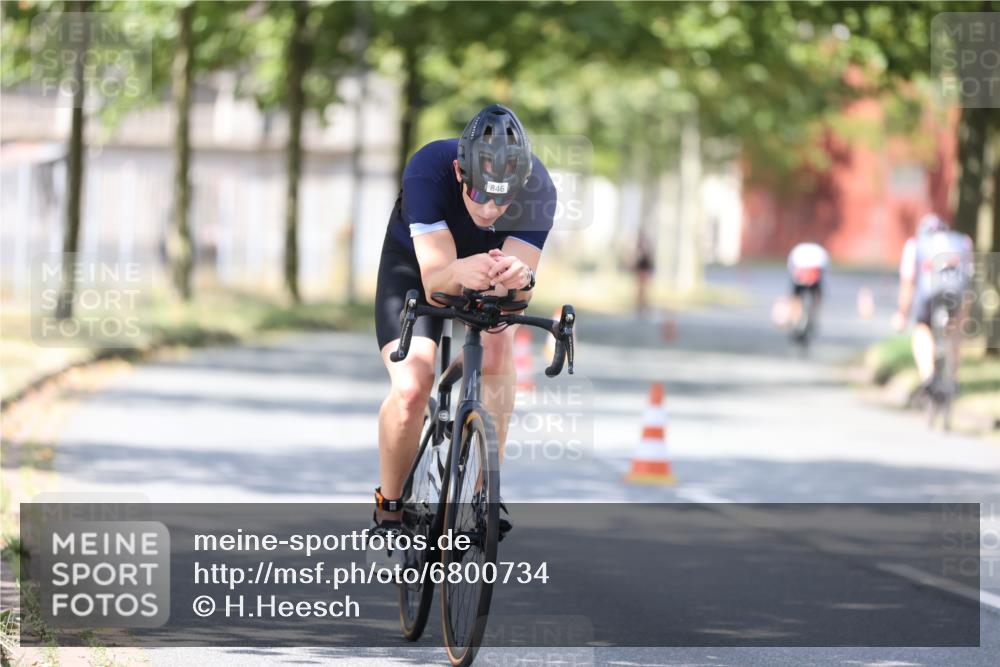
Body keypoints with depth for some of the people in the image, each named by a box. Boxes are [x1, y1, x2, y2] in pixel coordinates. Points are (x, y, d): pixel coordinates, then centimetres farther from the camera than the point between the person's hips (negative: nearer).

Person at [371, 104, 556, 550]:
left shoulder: (537, 189, -33)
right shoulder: (428, 170, -38)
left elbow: (518, 296, -37)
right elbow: (434, 281, -42)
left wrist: (518, 279, -60)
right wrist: (460, 272, -64)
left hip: (492, 267, 2)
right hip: (415, 264, -2)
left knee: (497, 351, -26)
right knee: (411, 388, -20)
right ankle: (388, 508, 3)